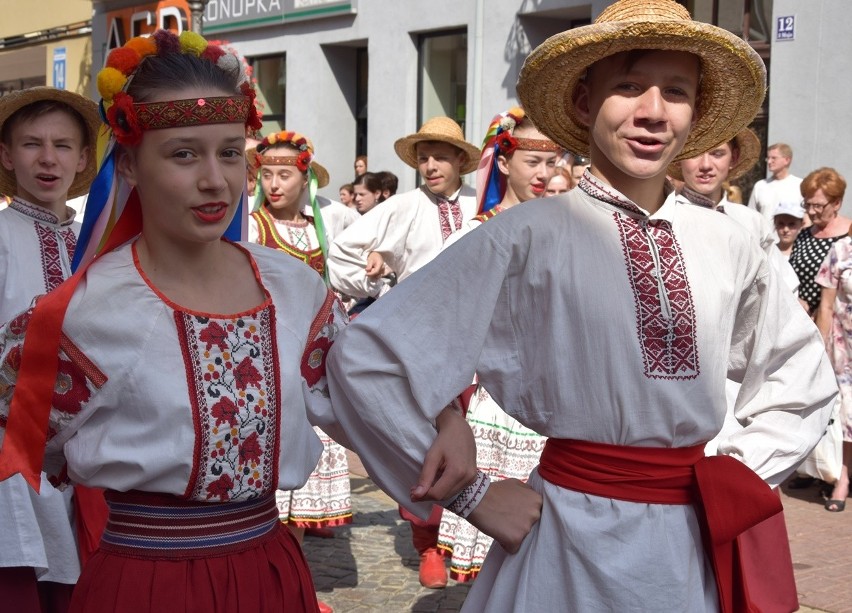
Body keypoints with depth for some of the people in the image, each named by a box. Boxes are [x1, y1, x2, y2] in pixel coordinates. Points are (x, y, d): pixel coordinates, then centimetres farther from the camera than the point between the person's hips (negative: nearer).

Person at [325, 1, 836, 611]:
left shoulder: (725, 245, 2)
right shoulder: (528, 237, -12)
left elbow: (802, 370, 19)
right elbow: (366, 360, -16)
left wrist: (746, 471, 7)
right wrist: (469, 494, -11)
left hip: (701, 544, 5)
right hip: (578, 535, -4)